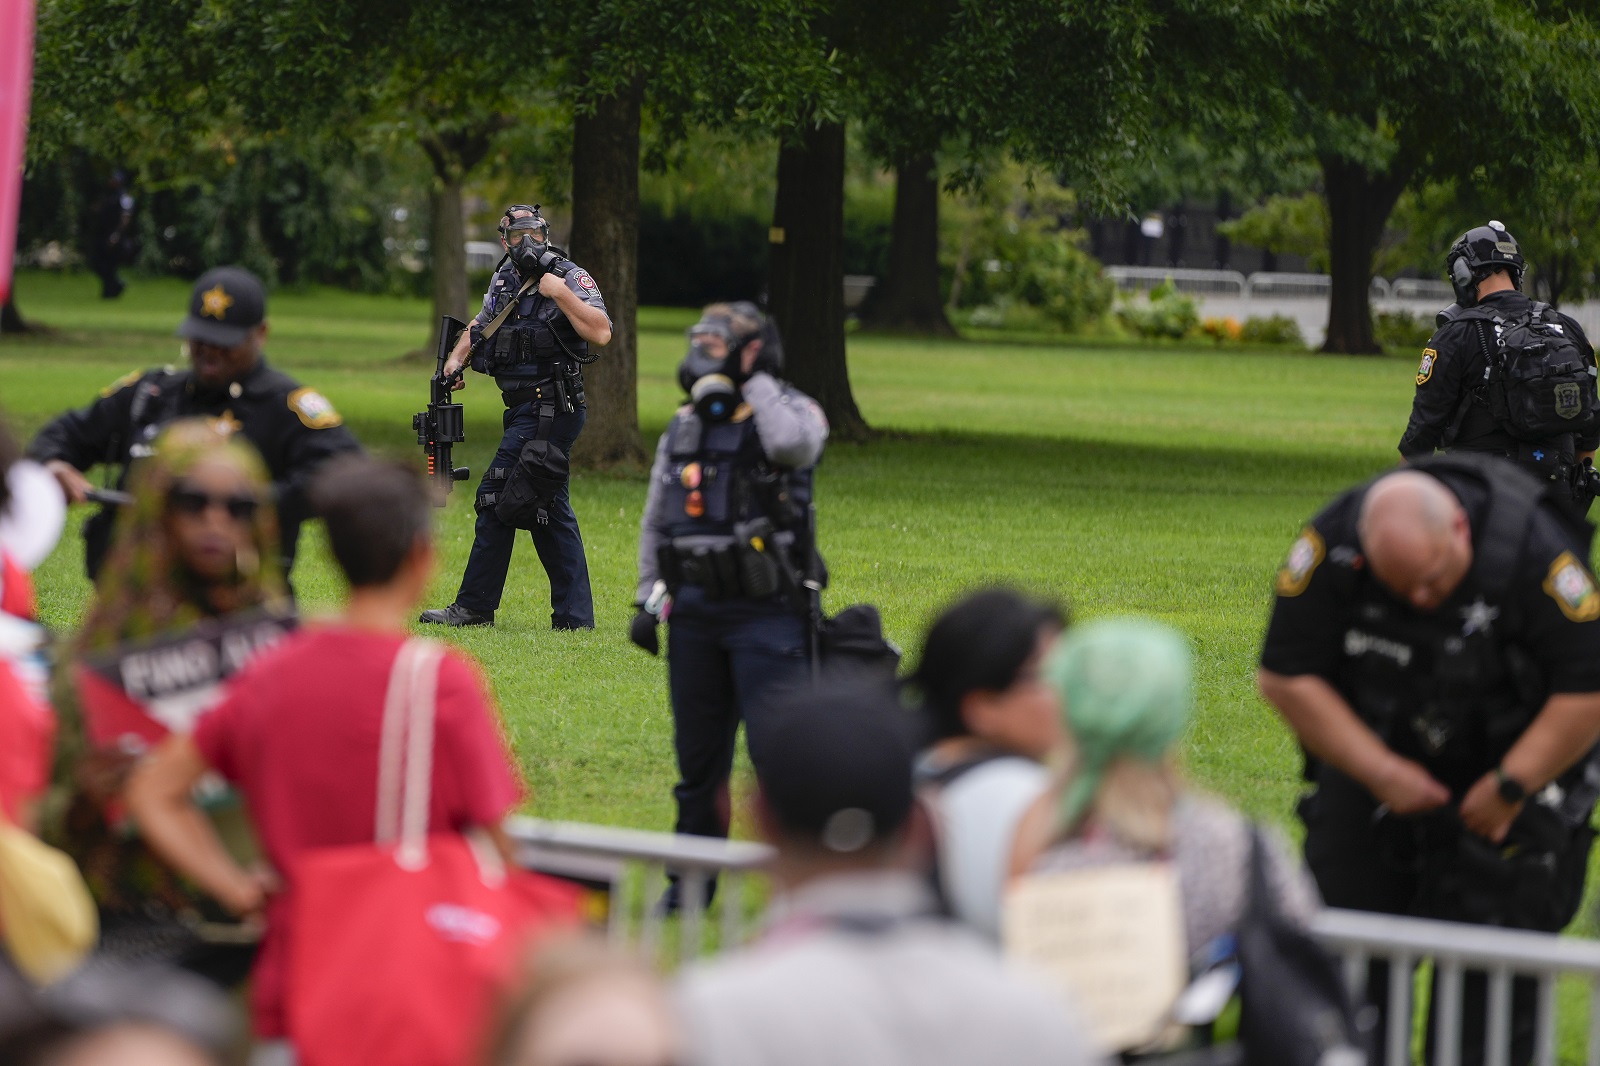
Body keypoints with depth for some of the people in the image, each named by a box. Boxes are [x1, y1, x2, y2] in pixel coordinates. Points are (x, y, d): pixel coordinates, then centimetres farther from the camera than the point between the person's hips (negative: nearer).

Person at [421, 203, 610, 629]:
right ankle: (574, 616, 12)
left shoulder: (571, 277, -9)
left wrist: (561, 294, -25)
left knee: (495, 498, -8)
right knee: (550, 509, 10)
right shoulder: (505, 279, 14)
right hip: (528, 411, 9)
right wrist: (457, 357, 12)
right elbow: (482, 323, 29)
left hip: (547, 412, -9)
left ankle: (474, 607, -1)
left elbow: (601, 333, -22)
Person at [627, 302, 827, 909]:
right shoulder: (684, 428, 14)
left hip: (766, 614, -6)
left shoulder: (791, 412, -3)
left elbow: (791, 442, -30)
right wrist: (649, 599, 15)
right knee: (697, 754, 11)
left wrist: (757, 381, -16)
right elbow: (656, 522, 21)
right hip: (694, 613, 6)